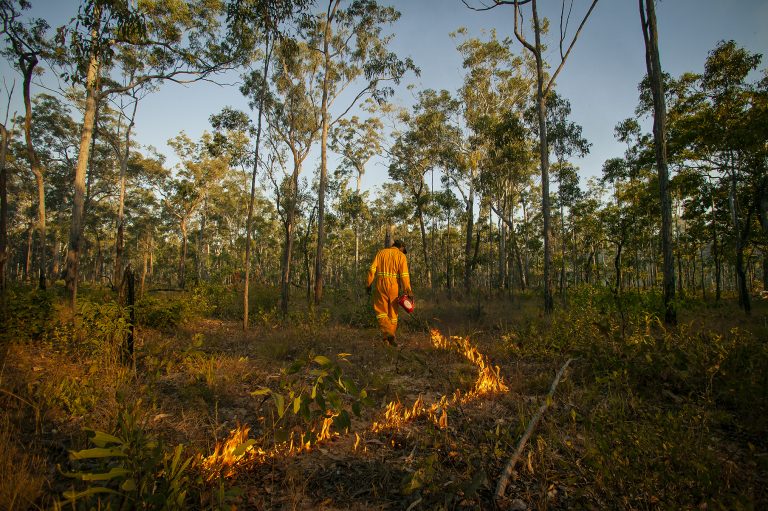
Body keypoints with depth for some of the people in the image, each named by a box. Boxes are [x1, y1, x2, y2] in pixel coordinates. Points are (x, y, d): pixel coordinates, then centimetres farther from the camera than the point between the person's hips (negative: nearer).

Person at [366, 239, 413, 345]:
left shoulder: (381, 252, 9)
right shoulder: (401, 256, 2)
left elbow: (372, 269, 0)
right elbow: (404, 275, -9)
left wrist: (368, 284, 3)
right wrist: (408, 291, -11)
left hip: (381, 285, 1)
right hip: (394, 287, 0)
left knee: (381, 311, 9)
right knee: (393, 313, 12)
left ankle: (387, 334, -11)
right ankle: (391, 338, 16)